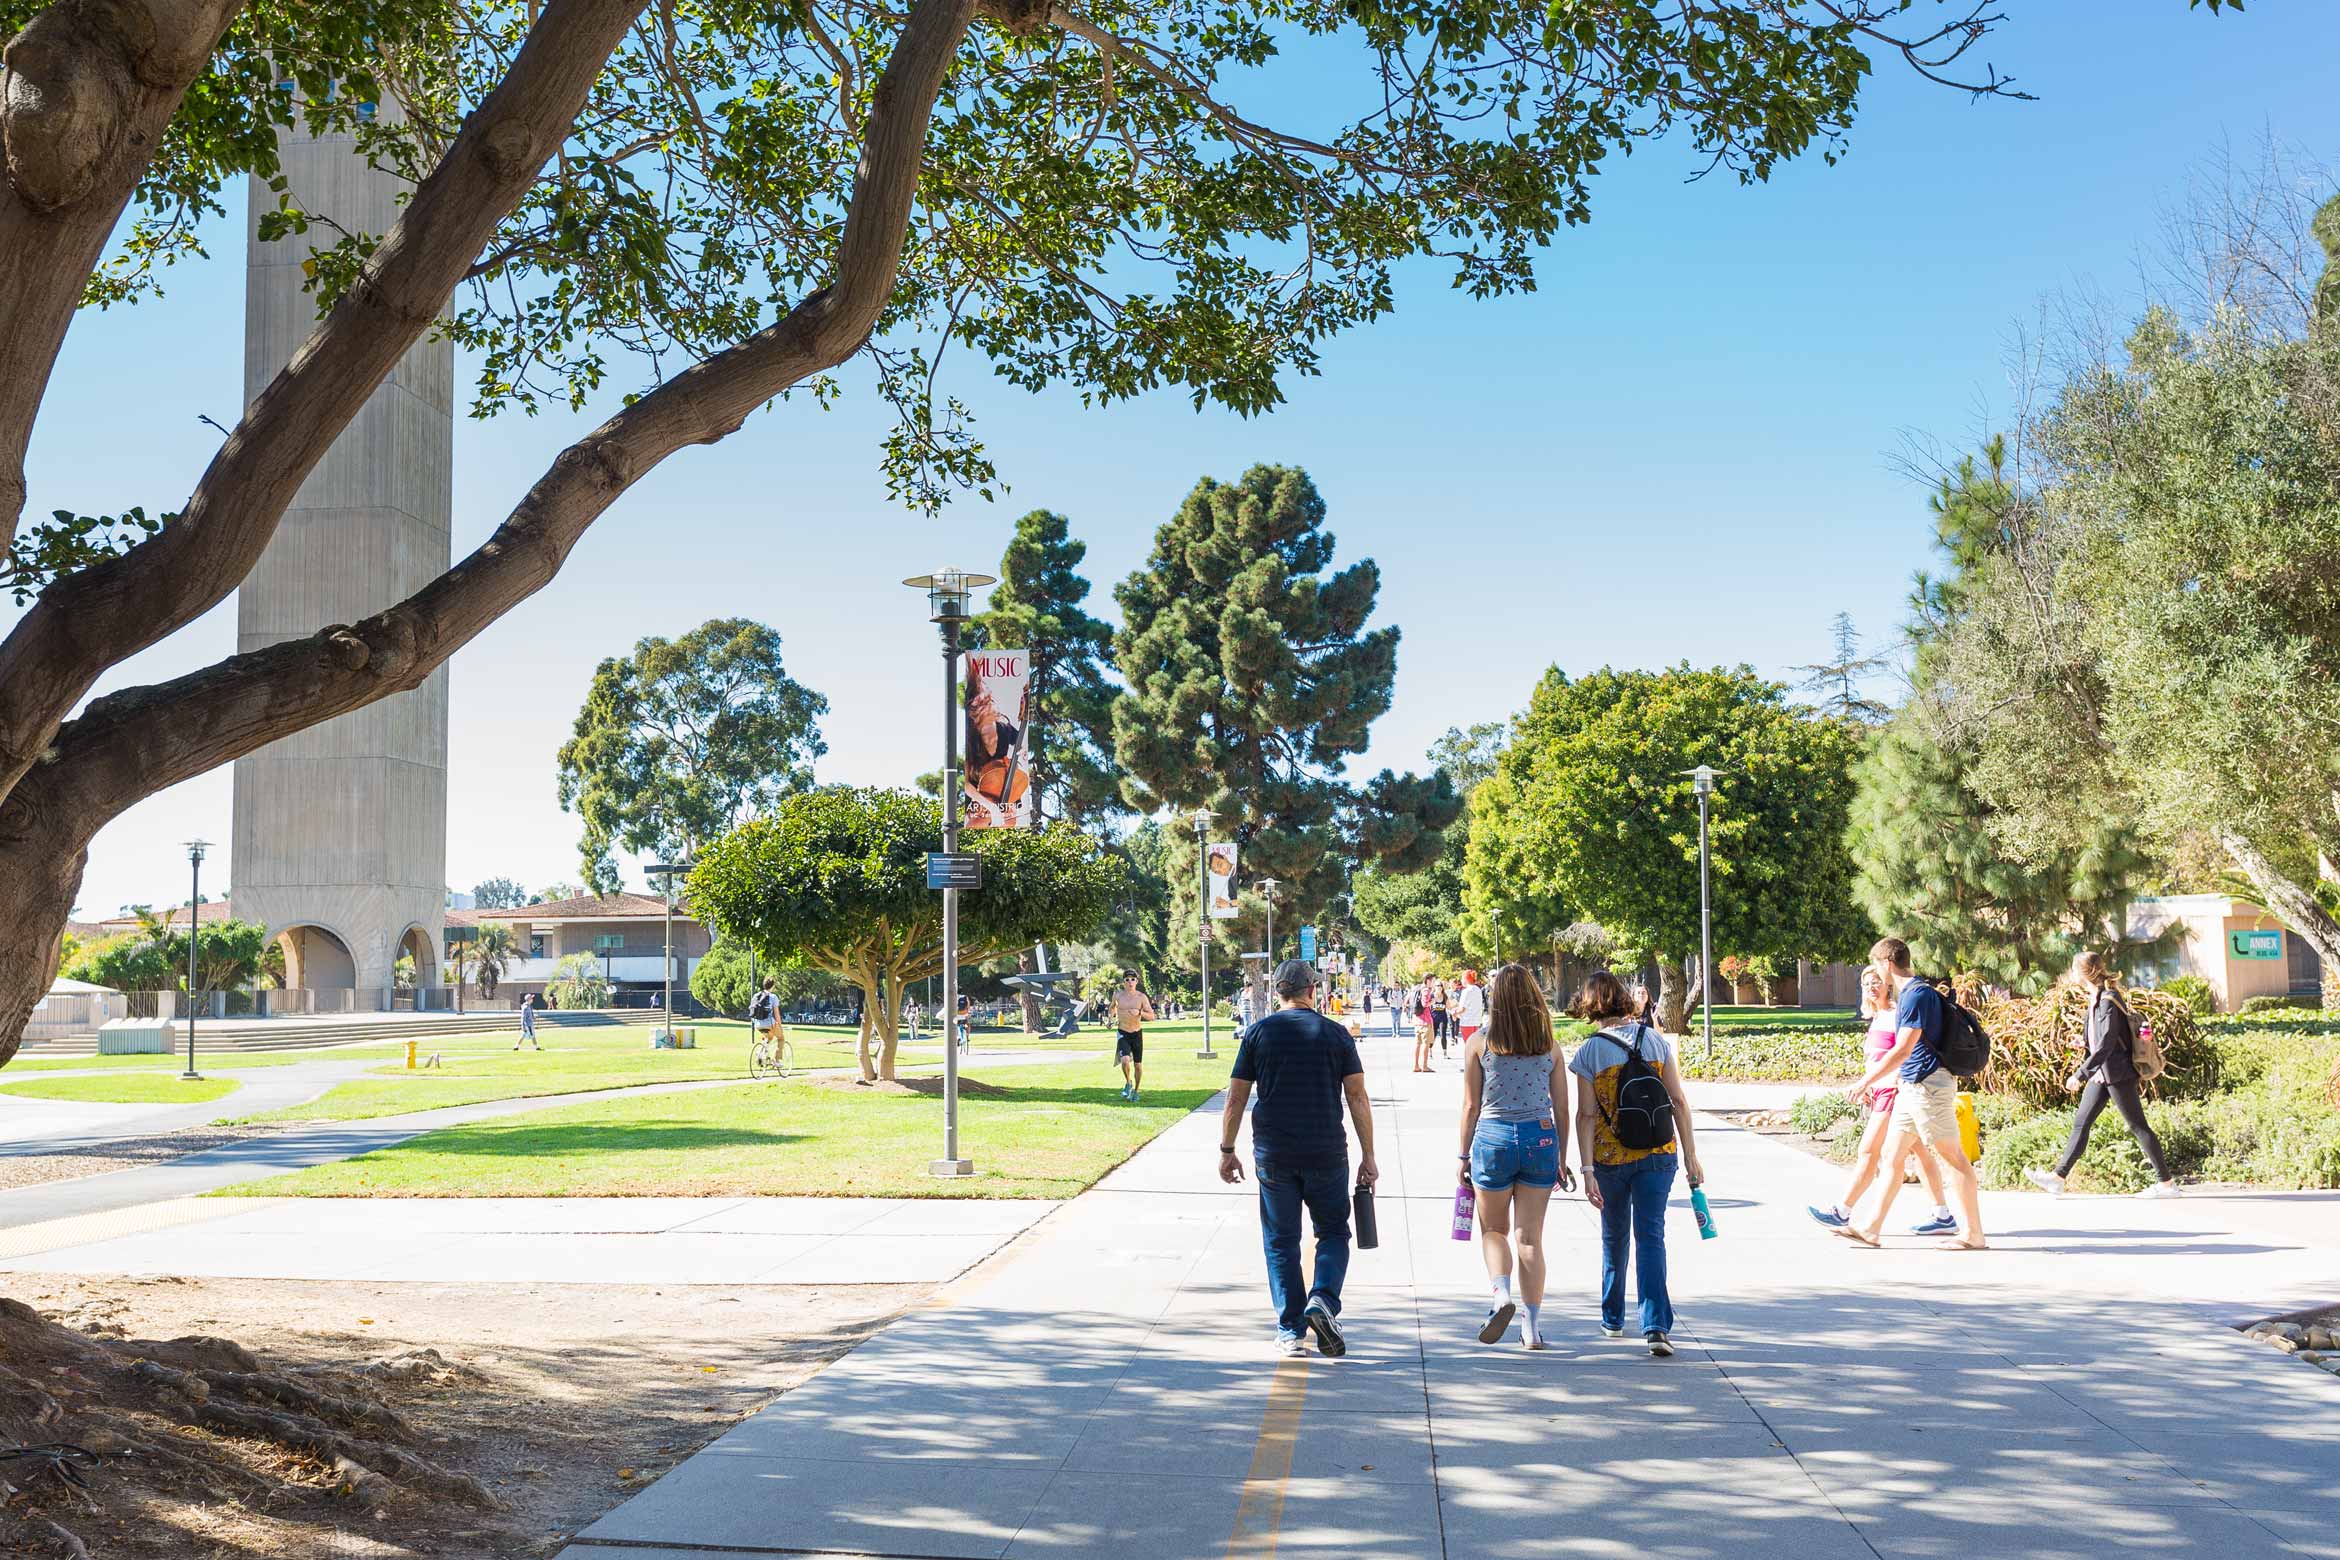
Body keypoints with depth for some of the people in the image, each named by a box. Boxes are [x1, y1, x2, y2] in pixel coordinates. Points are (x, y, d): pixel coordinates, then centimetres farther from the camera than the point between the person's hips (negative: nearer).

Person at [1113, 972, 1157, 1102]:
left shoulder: (1141, 997, -9)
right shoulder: (1118, 995, -5)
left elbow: (1151, 1016, -14)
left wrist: (1139, 1012, -29)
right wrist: (1113, 1017, 18)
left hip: (1137, 1033, 1)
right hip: (1123, 1034, -1)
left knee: (1138, 1065, 8)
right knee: (1125, 1060, -23)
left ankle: (1136, 1090, 30)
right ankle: (1128, 1083, 3)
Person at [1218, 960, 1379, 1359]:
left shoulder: (1257, 1033, 2)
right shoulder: (1336, 1034, 2)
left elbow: (1235, 1101, 2)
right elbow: (1358, 1098, 0)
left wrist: (1226, 1151, 11)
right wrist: (1368, 1157, 4)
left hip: (1273, 1157, 1)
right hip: (1327, 1154, 0)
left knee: (1281, 1242, 9)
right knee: (1333, 1234, 14)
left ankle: (1291, 1332, 8)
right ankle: (1323, 1300, -10)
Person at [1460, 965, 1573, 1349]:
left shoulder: (1479, 1042, -2)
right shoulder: (1549, 1046, 4)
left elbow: (1471, 1106, -1)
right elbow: (1562, 1109, 6)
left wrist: (1463, 1155, 7)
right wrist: (1561, 1159, 14)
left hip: (1493, 1138, -2)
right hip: (1540, 1138, 2)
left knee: (1494, 1230, 15)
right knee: (1530, 1236, 7)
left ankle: (1500, 1294, -9)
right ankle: (1532, 1324, 7)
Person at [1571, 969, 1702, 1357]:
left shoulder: (1589, 1052, -8)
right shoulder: (1655, 1040, -1)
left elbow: (1586, 1116, -11)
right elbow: (1679, 1101, -1)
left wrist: (1587, 1171, -11)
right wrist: (1690, 1156, 4)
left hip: (1610, 1158, -1)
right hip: (1658, 1154, 1)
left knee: (1615, 1238, 17)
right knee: (1651, 1236, 0)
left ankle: (1613, 1319, 32)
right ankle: (1656, 1326, -15)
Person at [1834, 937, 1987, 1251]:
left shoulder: (1916, 994, -16)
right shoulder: (1906, 993, 15)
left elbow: (1902, 1051, -21)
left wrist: (1865, 1082, -18)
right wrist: (1873, 1081, 28)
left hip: (1929, 1084, -11)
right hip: (1911, 1087, 11)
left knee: (1953, 1158, -4)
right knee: (1891, 1155, 9)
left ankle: (1973, 1234, 1)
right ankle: (1872, 1229, 12)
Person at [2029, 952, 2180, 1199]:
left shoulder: (2108, 1000, -19)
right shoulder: (2097, 998, 10)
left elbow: (2105, 1045, -24)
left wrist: (2080, 1074, -25)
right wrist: (2087, 1071, 22)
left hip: (2117, 1074, -10)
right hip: (2102, 1073, 10)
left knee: (2138, 1126, -2)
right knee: (2081, 1123, 8)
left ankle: (2166, 1182, 6)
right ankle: (2058, 1177, 10)